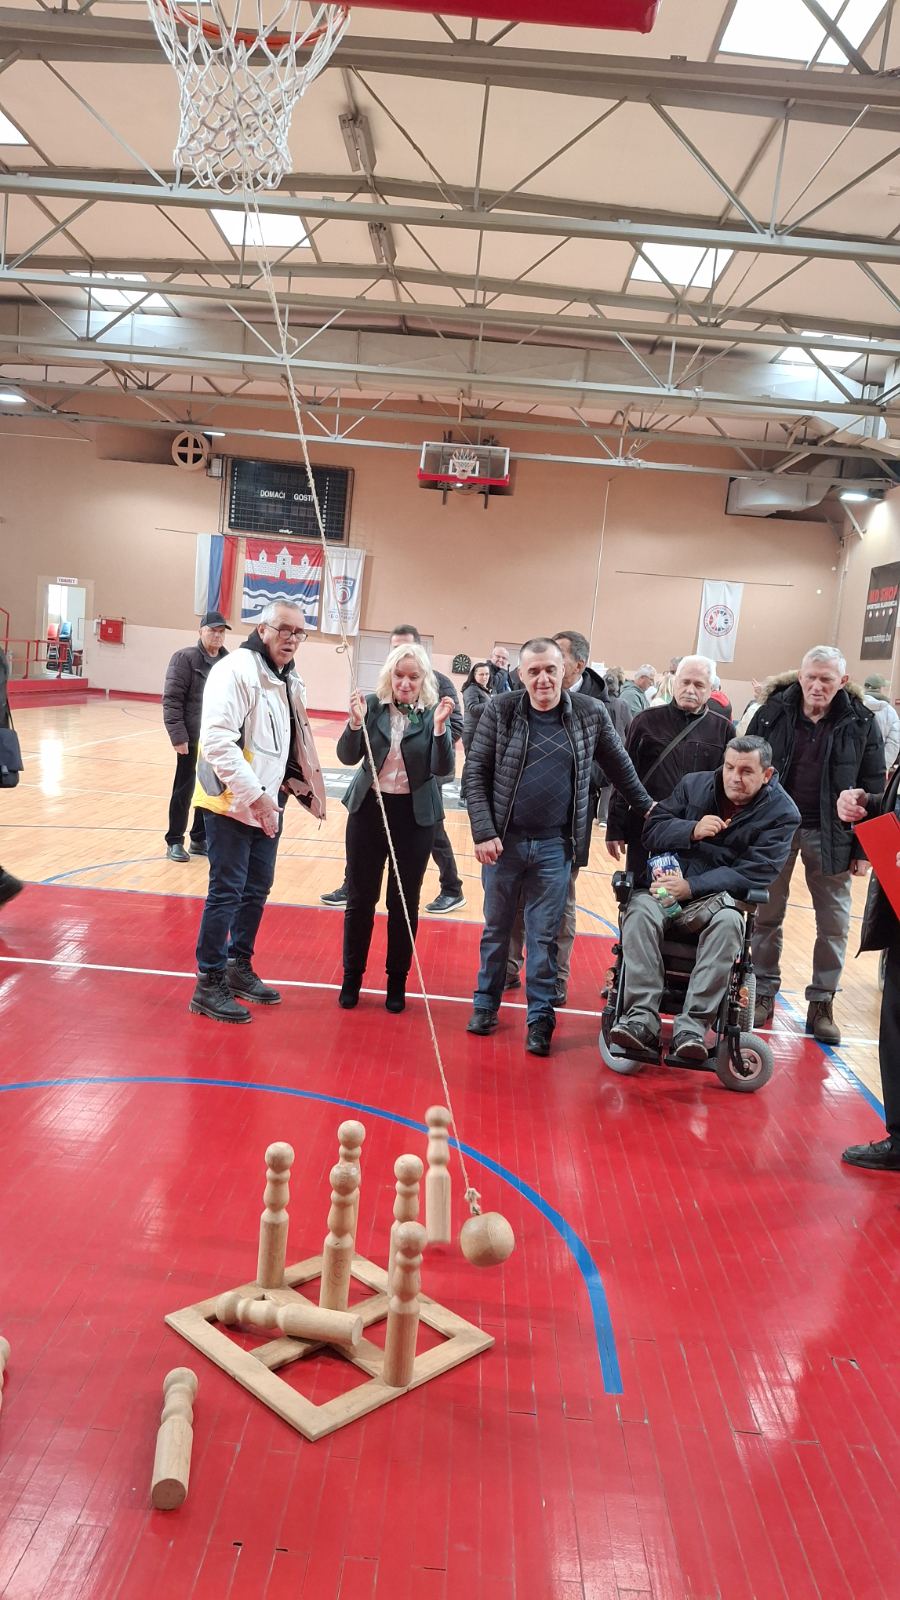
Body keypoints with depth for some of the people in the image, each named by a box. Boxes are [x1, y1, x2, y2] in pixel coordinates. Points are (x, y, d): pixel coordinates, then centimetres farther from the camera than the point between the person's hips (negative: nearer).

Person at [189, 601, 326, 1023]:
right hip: (231, 803, -9)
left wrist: (304, 787, 12)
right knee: (226, 892, -4)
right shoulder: (235, 670, -16)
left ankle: (239, 968, 30)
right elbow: (216, 739, -24)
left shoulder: (289, 682, 13)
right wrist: (253, 793, -25)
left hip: (268, 804, 9)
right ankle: (209, 985, 7)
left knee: (257, 889, 15)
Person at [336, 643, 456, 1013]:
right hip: (369, 809, 1)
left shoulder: (433, 715, -5)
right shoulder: (373, 706, -3)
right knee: (360, 898, 8)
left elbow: (442, 769, -13)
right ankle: (352, 976, 23)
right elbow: (348, 757, -7)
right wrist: (356, 722, -24)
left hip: (415, 816, -1)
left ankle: (397, 981, 23)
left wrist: (440, 726, -27)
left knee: (405, 902, 9)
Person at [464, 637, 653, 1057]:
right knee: (496, 927, 15)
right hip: (503, 841, 0)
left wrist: (646, 806, 20)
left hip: (555, 846, 0)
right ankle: (486, 1003, 32)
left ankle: (540, 1016, 21)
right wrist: (483, 833, -10)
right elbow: (476, 772, -4)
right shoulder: (500, 710, -5)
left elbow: (619, 766, 12)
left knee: (544, 936, 7)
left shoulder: (591, 714, -2)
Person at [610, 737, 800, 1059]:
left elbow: (753, 874, -12)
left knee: (728, 922, -36)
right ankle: (642, 1018, -33)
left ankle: (691, 1025, -34)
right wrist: (692, 830, -14)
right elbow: (652, 830, 6)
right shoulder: (694, 785, 7)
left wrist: (692, 887, -21)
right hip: (669, 881, 2)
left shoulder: (782, 814, -3)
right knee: (640, 910, -30)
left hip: (721, 894, -2)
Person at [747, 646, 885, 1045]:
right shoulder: (773, 712, -4)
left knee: (834, 923, 8)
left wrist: (864, 848, -3)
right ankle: (764, 993, 23)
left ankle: (822, 1003, 21)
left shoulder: (860, 723, -4)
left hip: (829, 835, 0)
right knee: (766, 915, 9)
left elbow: (873, 789, 0)